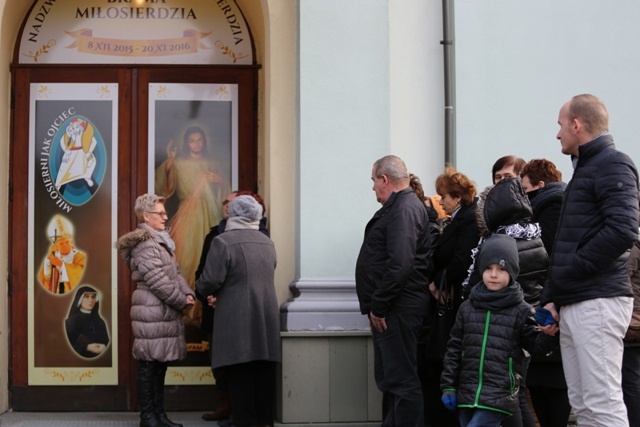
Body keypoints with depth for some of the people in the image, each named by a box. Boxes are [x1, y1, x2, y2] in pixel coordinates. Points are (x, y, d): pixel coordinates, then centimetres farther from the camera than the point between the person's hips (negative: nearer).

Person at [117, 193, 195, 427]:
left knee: (160, 363, 13)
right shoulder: (144, 244, -14)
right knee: (149, 364, -4)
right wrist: (182, 301, -11)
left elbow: (175, 273, 17)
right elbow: (158, 280, -19)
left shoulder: (161, 241, 19)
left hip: (164, 311, 10)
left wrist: (188, 293, 0)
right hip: (152, 311, -10)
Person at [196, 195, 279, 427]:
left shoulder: (223, 241, -10)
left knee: (240, 379, -1)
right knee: (264, 377, 8)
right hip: (267, 319, 6)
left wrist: (201, 289, 9)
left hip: (237, 321, -6)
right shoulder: (267, 243, 13)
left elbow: (210, 281, -14)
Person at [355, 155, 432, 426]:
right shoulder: (399, 207, 18)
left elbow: (400, 265, -25)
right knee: (388, 378, 17)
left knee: (402, 380, -8)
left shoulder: (404, 210, -14)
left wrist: (378, 306, -20)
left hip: (397, 312, -11)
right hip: (389, 310, 11)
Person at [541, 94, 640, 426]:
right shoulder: (583, 170, 23)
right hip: (571, 305, 9)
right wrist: (551, 297, 15)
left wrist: (571, 269, -13)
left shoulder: (612, 165, -6)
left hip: (598, 301, -9)